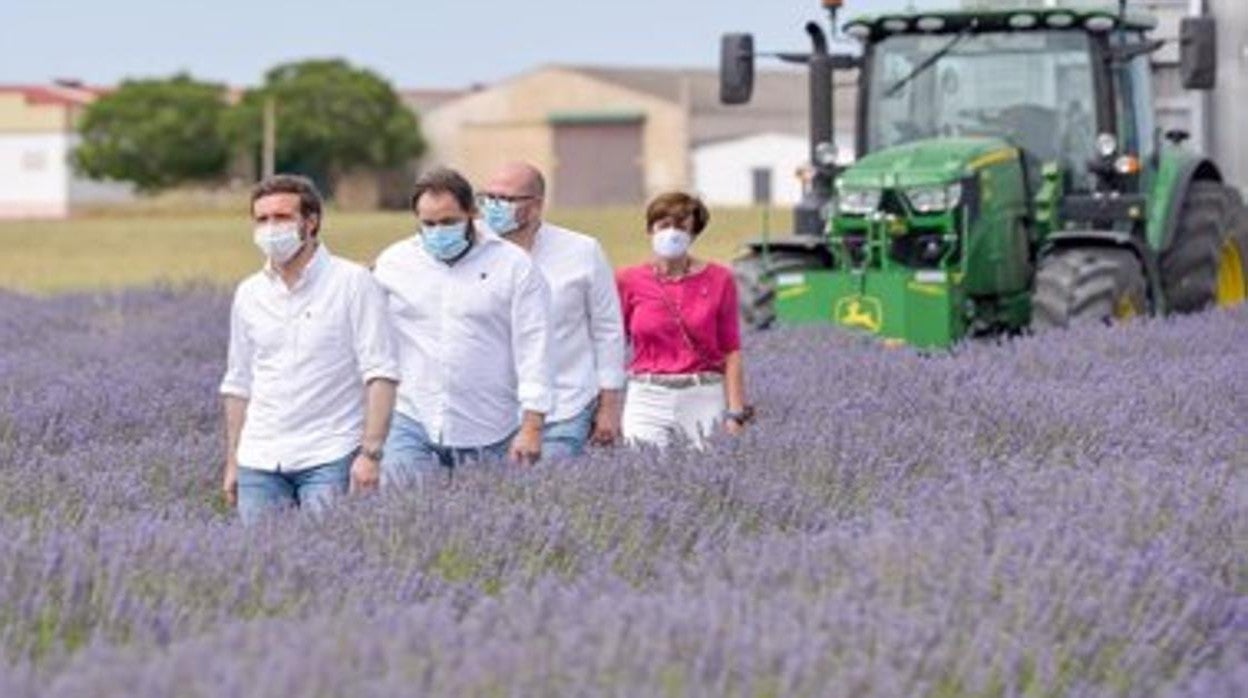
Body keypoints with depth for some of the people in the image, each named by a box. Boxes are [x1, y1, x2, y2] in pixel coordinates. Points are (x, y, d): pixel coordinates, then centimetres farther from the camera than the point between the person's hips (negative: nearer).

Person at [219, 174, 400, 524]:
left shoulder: (353, 283, -3)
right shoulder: (249, 294, 13)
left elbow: (380, 373, -7)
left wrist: (371, 453, -16)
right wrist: (232, 463, 15)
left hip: (329, 457, -4)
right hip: (259, 461, 5)